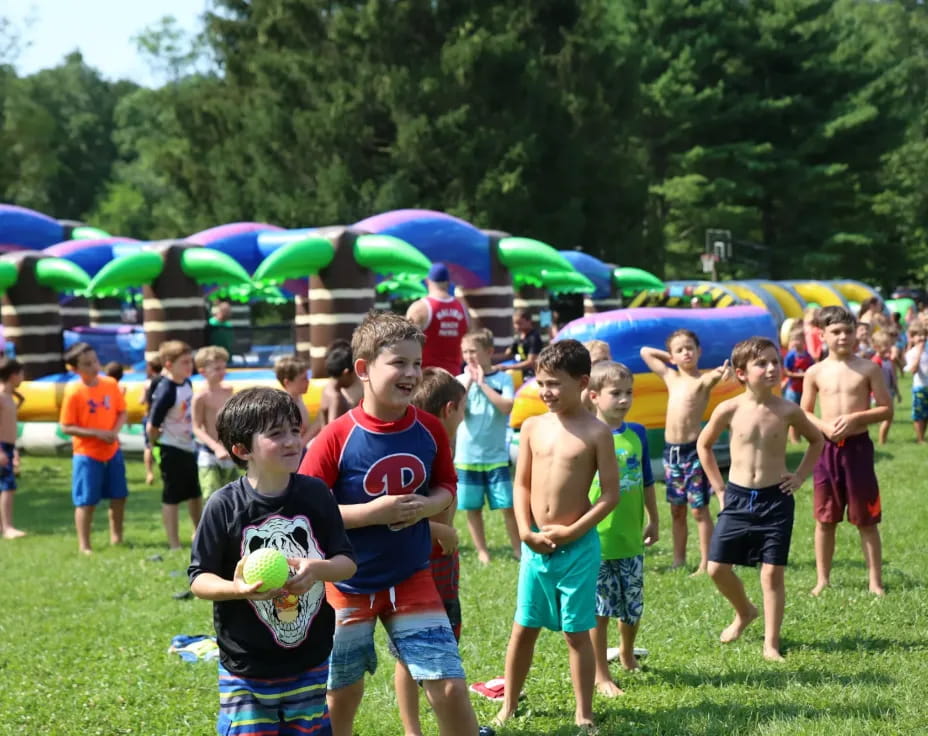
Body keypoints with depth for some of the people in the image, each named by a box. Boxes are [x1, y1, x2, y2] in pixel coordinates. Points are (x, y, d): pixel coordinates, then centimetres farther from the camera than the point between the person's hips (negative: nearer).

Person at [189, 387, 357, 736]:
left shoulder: (315, 494, -4)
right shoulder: (224, 505, -12)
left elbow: (348, 563, 0)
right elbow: (199, 579, -7)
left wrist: (319, 569, -22)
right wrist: (238, 588, -27)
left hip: (309, 664, 3)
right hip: (247, 669, -3)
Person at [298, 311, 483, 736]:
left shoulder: (429, 430, -5)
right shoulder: (337, 438, -17)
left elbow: (447, 487, 9)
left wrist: (427, 506, -13)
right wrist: (371, 513, -24)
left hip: (412, 579, 2)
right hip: (348, 585, -2)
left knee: (451, 688, -5)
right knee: (340, 699, 13)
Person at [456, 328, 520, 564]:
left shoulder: (503, 378, -2)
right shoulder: (460, 380, 1)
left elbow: (507, 407, -18)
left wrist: (482, 383, -15)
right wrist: (467, 382, -14)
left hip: (496, 455, -1)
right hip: (467, 455, 2)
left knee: (508, 505, -1)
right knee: (473, 507, 8)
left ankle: (518, 548, 13)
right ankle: (482, 551, 21)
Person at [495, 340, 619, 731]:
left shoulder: (596, 432, -8)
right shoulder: (532, 427, 4)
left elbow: (611, 494, -8)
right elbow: (522, 484, 8)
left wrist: (572, 531, -14)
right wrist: (526, 531, -5)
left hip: (578, 545, -4)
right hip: (535, 544, 4)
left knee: (577, 633, 3)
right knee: (523, 628, 11)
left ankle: (584, 714, 14)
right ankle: (508, 707, 23)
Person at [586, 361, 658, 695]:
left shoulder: (637, 434, 4)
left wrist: (654, 520, 18)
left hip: (631, 537, 5)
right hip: (596, 540, -5)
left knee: (633, 605, 14)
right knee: (599, 608, 4)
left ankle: (627, 655, 40)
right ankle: (601, 675, 16)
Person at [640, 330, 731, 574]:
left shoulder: (702, 380, -7)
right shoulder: (671, 377, 11)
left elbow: (713, 377, -32)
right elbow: (645, 352, 21)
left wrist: (722, 372, -54)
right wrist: (671, 358, 12)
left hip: (693, 450, -6)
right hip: (671, 450, 6)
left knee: (699, 509, -2)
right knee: (676, 509, 13)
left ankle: (705, 563, 1)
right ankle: (678, 561, 21)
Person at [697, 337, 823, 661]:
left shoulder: (788, 411, -6)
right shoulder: (729, 410, -7)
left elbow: (817, 440, 13)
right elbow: (703, 445, 9)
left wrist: (800, 476, 5)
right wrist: (718, 486, 6)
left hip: (776, 500, -1)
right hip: (737, 499, 1)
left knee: (773, 573, -1)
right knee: (717, 567, 2)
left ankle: (771, 643, 10)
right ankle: (744, 612, 31)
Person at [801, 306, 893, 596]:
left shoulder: (868, 369, -2)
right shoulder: (815, 372, 2)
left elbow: (886, 409, 0)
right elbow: (804, 413, 9)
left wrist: (856, 418, -15)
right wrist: (824, 426, -11)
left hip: (858, 446, -1)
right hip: (827, 448, 2)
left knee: (867, 520, 3)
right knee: (825, 519, 8)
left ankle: (875, 581, 11)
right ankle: (823, 579, 18)